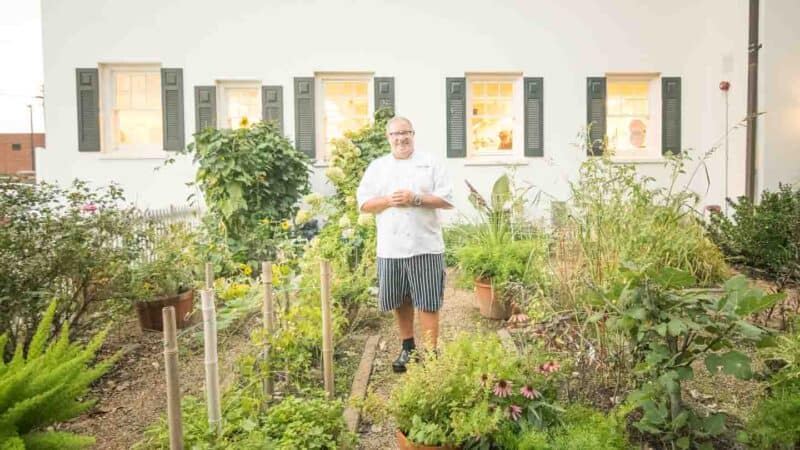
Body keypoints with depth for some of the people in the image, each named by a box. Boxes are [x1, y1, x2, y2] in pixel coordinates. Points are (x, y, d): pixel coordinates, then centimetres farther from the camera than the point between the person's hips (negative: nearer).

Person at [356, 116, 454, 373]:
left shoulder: (430, 163, 3)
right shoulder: (377, 167, 9)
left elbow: (447, 199, -2)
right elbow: (363, 203, 5)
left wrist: (416, 199, -14)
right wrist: (388, 200, -12)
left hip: (424, 245, -2)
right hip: (390, 247, 3)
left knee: (428, 303, 0)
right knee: (400, 301, 13)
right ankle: (408, 348, 31)